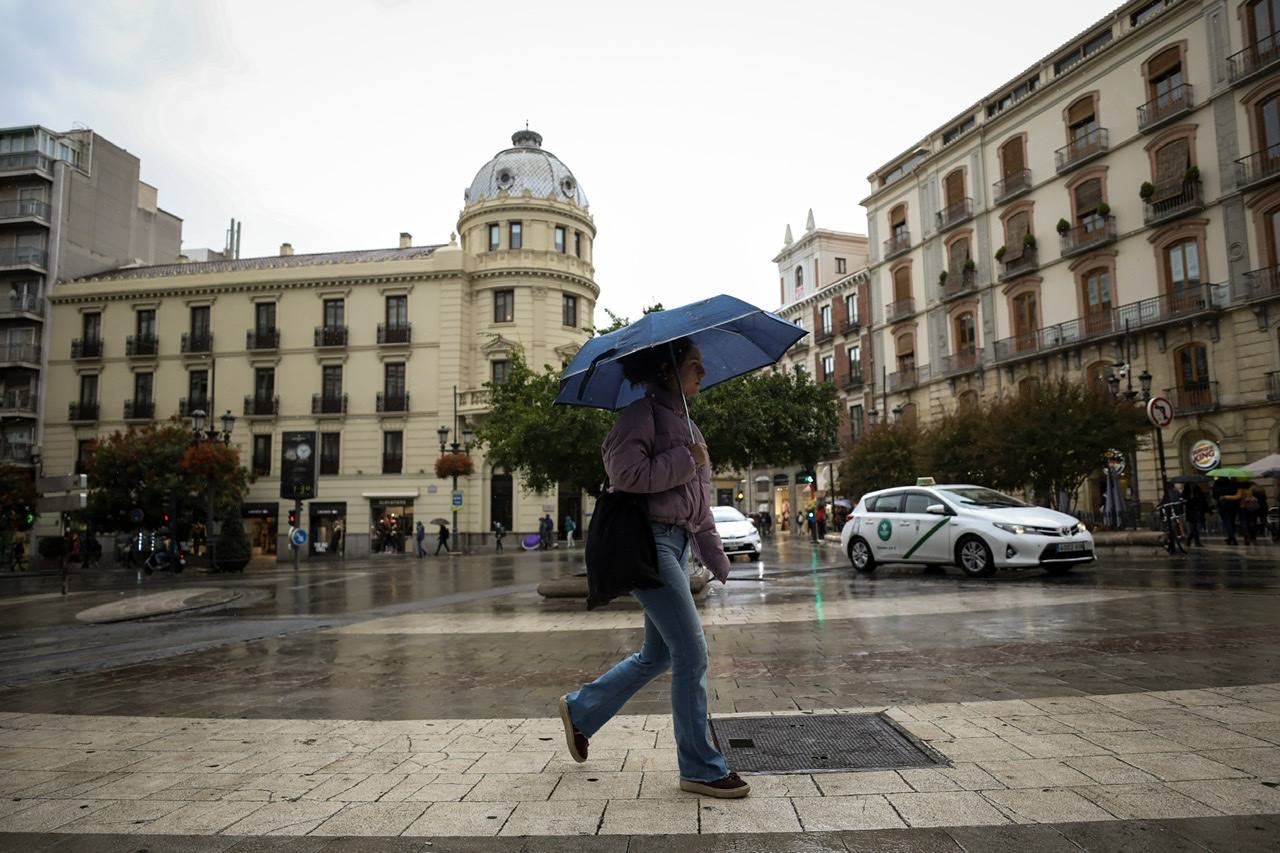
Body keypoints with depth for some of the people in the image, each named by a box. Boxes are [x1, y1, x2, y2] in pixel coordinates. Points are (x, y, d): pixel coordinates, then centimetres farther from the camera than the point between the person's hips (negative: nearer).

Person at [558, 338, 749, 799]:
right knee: (691, 652, -8)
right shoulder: (644, 411, -7)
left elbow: (699, 504, 22)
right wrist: (686, 461, -13)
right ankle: (700, 768, 6)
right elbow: (626, 473, -21)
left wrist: (720, 565, 20)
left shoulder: (682, 420, 20)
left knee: (657, 654, 15)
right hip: (648, 538, -10)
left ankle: (580, 711, 33)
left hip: (676, 542, 10)